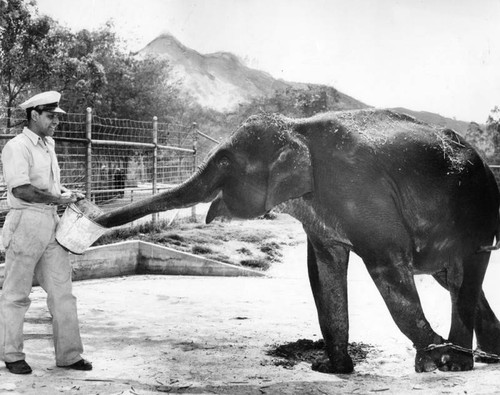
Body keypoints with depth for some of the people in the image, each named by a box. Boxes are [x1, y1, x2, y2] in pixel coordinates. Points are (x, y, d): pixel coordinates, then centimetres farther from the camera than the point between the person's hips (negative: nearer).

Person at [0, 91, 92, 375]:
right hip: (26, 223, -8)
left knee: (62, 292, 7)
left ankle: (68, 354, 12)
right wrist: (58, 199, -16)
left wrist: (70, 194, 10)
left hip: (52, 224, 8)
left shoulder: (49, 145, 17)